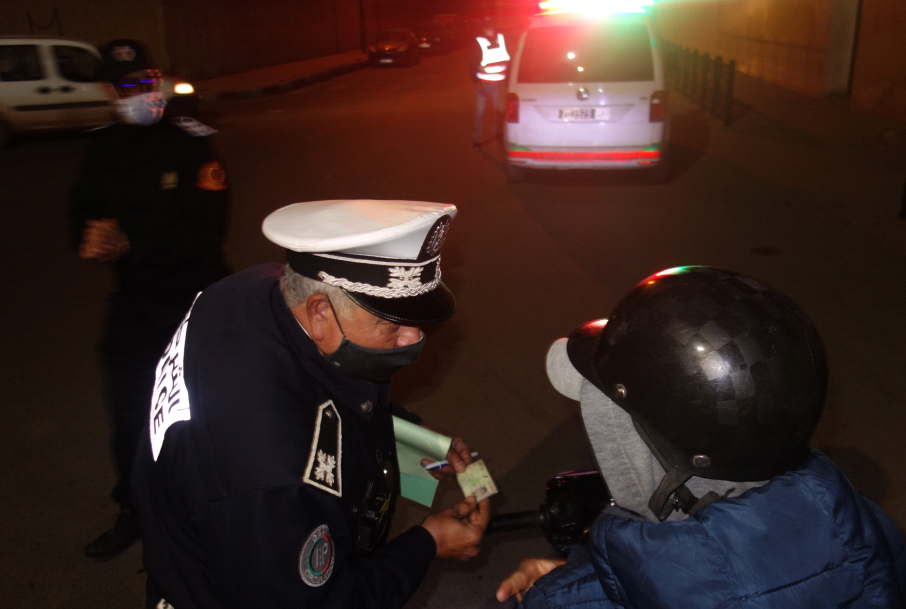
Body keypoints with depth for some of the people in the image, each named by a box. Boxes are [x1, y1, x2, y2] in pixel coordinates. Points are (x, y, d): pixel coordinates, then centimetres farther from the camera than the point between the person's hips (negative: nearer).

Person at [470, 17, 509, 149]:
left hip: (499, 82, 3)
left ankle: (498, 132, 34)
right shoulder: (479, 43, -9)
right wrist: (476, 82, -14)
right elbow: (473, 65, -7)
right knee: (480, 111, -2)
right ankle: (477, 139, 5)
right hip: (483, 82, -3)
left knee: (497, 109, 14)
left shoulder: (501, 38, -2)